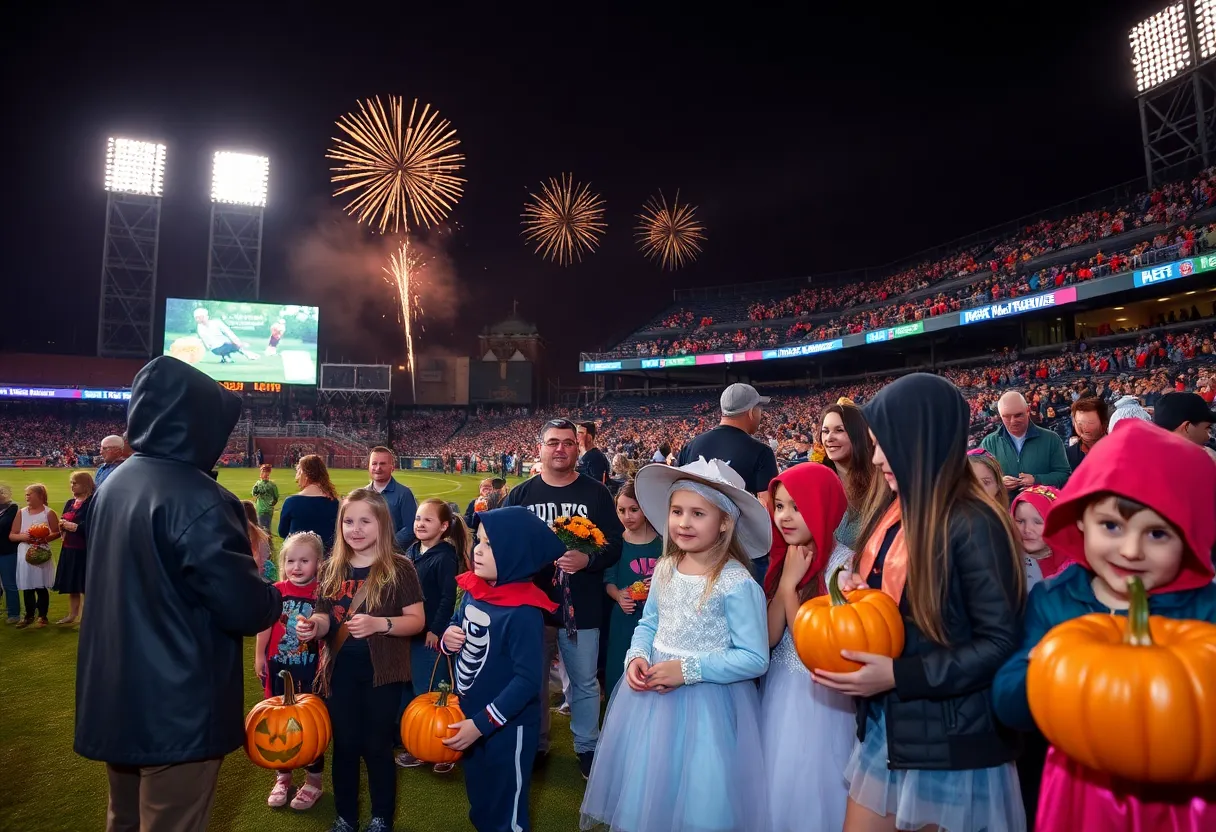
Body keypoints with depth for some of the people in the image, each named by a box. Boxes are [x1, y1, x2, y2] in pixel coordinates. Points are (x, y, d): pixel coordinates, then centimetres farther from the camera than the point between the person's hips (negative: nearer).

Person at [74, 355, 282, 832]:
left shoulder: (114, 484, 3)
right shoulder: (195, 498, -24)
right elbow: (244, 609, -23)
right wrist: (277, 597, -2)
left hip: (115, 698, 9)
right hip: (177, 711, -8)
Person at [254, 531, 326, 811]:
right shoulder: (277, 591, -4)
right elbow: (266, 625, 5)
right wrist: (259, 656, 6)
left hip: (310, 668, -3)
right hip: (278, 666, 3)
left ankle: (313, 781, 23)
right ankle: (283, 777, 34)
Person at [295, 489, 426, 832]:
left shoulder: (399, 568, -12)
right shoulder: (332, 569, 1)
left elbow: (417, 620, -12)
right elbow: (326, 618, 6)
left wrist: (379, 624, -27)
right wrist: (313, 625, -17)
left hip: (381, 672, -3)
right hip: (339, 670, 4)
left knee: (377, 746, 9)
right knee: (344, 745, 16)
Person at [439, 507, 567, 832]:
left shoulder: (523, 613, -27)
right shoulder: (473, 590, -5)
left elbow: (528, 679, -26)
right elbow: (458, 626, 13)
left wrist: (481, 724, -23)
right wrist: (448, 638, -9)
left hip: (507, 728, -7)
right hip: (467, 717, 7)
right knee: (479, 805, 27)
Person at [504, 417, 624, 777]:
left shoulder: (596, 494, -2)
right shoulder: (520, 495, 3)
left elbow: (614, 545, -4)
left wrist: (587, 560, -22)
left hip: (581, 606, -1)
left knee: (585, 681, 11)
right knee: (533, 679, 16)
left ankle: (587, 746, 32)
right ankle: (535, 744, 36)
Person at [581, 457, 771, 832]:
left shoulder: (737, 583, -21)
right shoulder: (665, 569, -2)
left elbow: (754, 659, -19)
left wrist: (688, 670, -23)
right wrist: (636, 657, -9)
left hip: (706, 701, -6)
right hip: (652, 692, 6)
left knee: (694, 801, 11)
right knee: (645, 786, 23)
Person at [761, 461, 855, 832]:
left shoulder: (844, 563, -19)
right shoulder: (783, 557, 1)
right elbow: (768, 638, -6)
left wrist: (790, 586, -21)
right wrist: (786, 580, -14)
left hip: (819, 694, -6)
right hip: (777, 690, 6)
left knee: (810, 785, 9)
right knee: (777, 782, 18)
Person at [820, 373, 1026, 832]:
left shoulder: (973, 524, -19)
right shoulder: (890, 513, 4)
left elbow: (999, 643, -19)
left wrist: (899, 675, -23)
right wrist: (859, 593, -3)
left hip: (949, 742, -7)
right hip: (883, 725, 7)